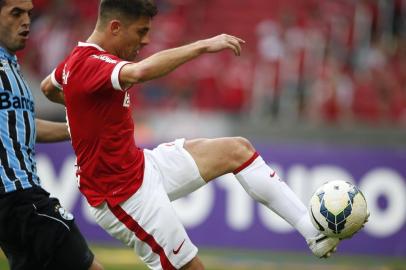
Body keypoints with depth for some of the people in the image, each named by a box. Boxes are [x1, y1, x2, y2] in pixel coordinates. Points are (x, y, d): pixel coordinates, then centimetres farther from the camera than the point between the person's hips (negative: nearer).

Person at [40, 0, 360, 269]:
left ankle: (316, 232, 9)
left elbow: (49, 87, 28)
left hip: (139, 166, 11)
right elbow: (140, 71, -49)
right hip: (125, 193, -11)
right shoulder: (90, 65, -26)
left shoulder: (80, 58, 6)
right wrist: (203, 46, -44)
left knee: (236, 149, 9)